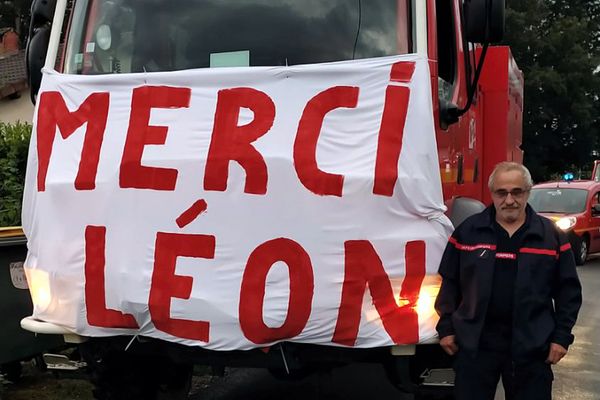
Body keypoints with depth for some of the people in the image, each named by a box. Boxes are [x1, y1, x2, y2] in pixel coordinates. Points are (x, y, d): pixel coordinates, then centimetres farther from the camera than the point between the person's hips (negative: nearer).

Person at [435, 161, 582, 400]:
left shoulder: (551, 236, 3)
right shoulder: (467, 231, 3)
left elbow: (568, 291, 5)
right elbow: (449, 283, 6)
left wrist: (562, 335, 0)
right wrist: (446, 328, 3)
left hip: (532, 347, 0)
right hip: (474, 343, 0)